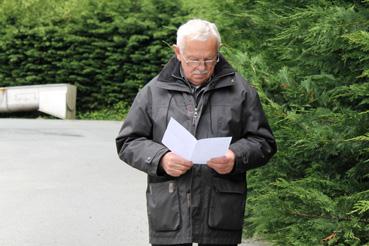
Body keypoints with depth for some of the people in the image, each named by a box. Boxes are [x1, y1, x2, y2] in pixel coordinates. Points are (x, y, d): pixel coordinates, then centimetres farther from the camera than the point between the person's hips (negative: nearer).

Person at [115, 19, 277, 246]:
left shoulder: (240, 91, 6)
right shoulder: (153, 91, 7)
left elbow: (263, 142, 8)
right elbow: (129, 142, 8)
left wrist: (236, 158, -13)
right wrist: (160, 159, -11)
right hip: (169, 214, 0)